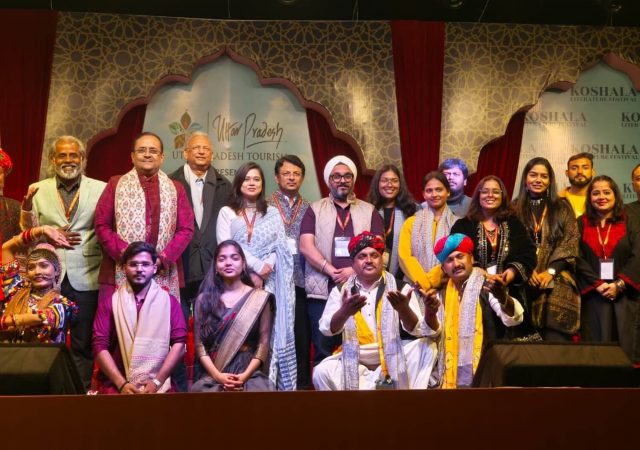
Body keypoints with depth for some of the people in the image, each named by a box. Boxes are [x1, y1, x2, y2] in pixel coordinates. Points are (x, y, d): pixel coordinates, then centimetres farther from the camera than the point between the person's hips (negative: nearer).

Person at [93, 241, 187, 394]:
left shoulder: (169, 302, 8)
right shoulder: (109, 303, 8)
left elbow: (179, 342, 0)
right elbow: (100, 345, 0)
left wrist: (157, 381, -9)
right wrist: (122, 384, -10)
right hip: (116, 383, 0)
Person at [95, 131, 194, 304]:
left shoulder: (176, 189, 13)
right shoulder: (116, 184, 10)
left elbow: (186, 229, 6)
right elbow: (102, 225, 4)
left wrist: (162, 259, -8)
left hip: (163, 277, 1)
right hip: (120, 274, -1)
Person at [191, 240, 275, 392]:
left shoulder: (259, 298, 5)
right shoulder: (204, 299, 8)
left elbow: (263, 343, 1)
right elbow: (199, 344, 4)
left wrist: (245, 376, -11)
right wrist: (218, 376, -10)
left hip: (251, 376, 0)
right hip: (212, 377, 1)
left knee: (258, 387, -28)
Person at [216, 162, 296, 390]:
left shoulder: (272, 213, 15)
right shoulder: (227, 212, 10)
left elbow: (280, 246, 5)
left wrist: (264, 271, -11)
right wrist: (256, 266, -13)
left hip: (267, 283, 1)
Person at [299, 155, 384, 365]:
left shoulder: (369, 211, 14)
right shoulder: (315, 210, 11)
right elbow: (306, 246, -1)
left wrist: (355, 270, -13)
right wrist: (330, 271, -13)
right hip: (323, 290, -1)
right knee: (323, 350, 1)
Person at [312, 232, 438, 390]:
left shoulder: (400, 287, 0)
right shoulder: (341, 290, 2)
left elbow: (416, 330, -11)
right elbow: (326, 328, -12)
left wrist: (404, 309, -33)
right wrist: (345, 312, -33)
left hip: (392, 357, 0)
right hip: (355, 361, 0)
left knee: (426, 344, -22)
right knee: (321, 373, -25)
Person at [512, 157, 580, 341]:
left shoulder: (562, 208, 11)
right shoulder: (515, 208, 11)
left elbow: (570, 243, 1)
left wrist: (550, 271, -10)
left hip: (556, 283, 0)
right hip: (523, 283, 1)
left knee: (555, 338, -10)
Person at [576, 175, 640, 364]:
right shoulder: (580, 224, 7)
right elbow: (577, 259, -2)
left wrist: (619, 285, -14)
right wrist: (597, 284, -13)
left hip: (624, 297, 0)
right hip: (592, 297, 0)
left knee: (624, 347, -1)